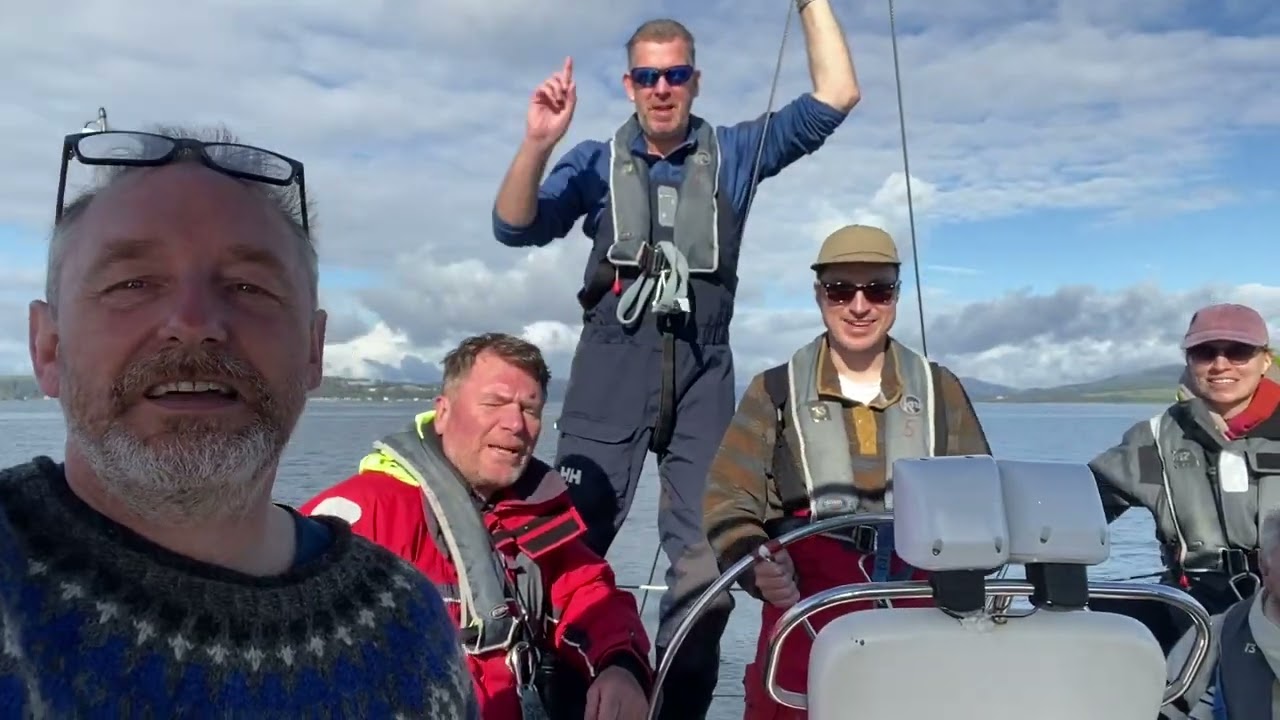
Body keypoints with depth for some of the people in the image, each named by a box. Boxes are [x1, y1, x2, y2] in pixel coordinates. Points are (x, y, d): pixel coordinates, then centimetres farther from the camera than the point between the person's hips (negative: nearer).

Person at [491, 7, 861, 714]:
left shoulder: (736, 152, 15)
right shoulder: (596, 162, 14)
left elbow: (836, 97, 8)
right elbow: (515, 228, 2)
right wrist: (538, 142, -13)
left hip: (702, 366, 1)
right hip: (613, 360, -1)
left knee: (708, 556, 0)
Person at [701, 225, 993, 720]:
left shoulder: (940, 390, 15)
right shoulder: (776, 390, 9)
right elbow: (727, 498, 3)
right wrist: (756, 565, -16)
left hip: (921, 601, 2)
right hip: (805, 595, -2)